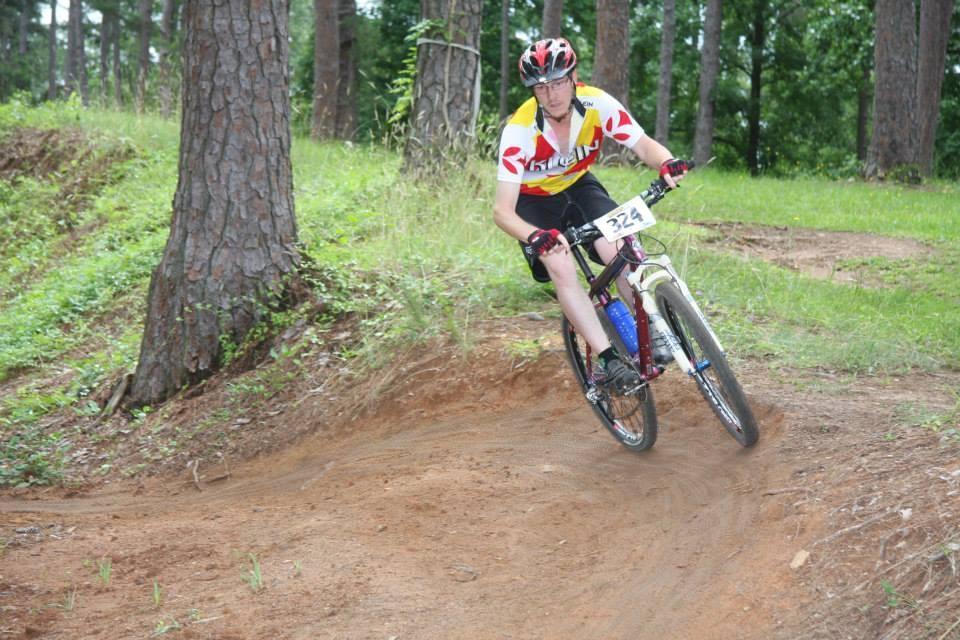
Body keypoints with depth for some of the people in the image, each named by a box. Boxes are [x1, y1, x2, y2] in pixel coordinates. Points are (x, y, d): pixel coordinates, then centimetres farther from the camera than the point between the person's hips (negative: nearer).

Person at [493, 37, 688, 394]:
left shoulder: (597, 104, -24)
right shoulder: (519, 130, -32)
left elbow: (644, 147, -20)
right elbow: (502, 210, -35)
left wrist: (666, 163, -44)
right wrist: (535, 236, -54)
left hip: (579, 186, 2)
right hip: (534, 201, -2)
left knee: (619, 251, -25)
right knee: (561, 267, -28)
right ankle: (611, 363, -26)